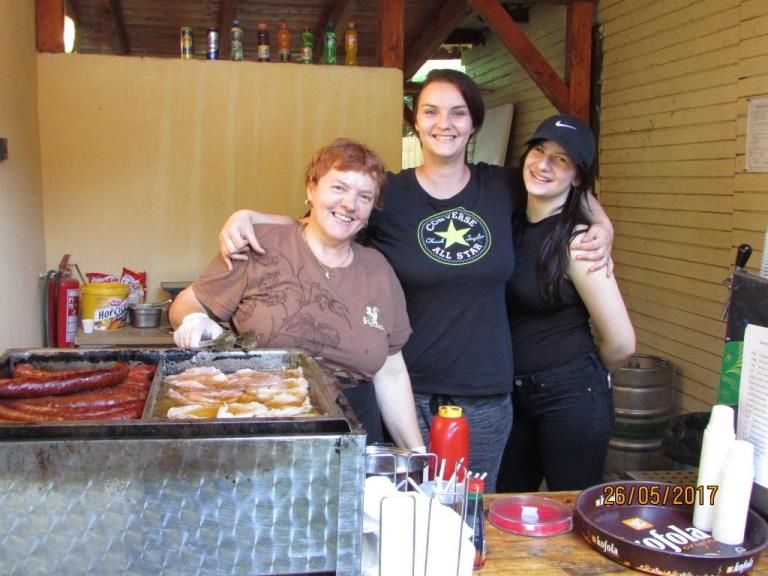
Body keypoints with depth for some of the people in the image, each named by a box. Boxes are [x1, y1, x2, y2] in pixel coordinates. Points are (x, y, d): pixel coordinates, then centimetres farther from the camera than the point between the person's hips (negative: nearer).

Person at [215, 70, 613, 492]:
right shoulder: (389, 195, -5)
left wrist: (601, 226, 1)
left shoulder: (504, 188, 2)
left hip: (486, 398, 2)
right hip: (410, 394, -2)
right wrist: (246, 217, -18)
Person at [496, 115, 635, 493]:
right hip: (514, 392, 7)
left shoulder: (576, 240, -18)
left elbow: (620, 343, -16)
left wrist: (580, 372, 2)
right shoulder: (511, 221, 1)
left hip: (571, 397, -6)